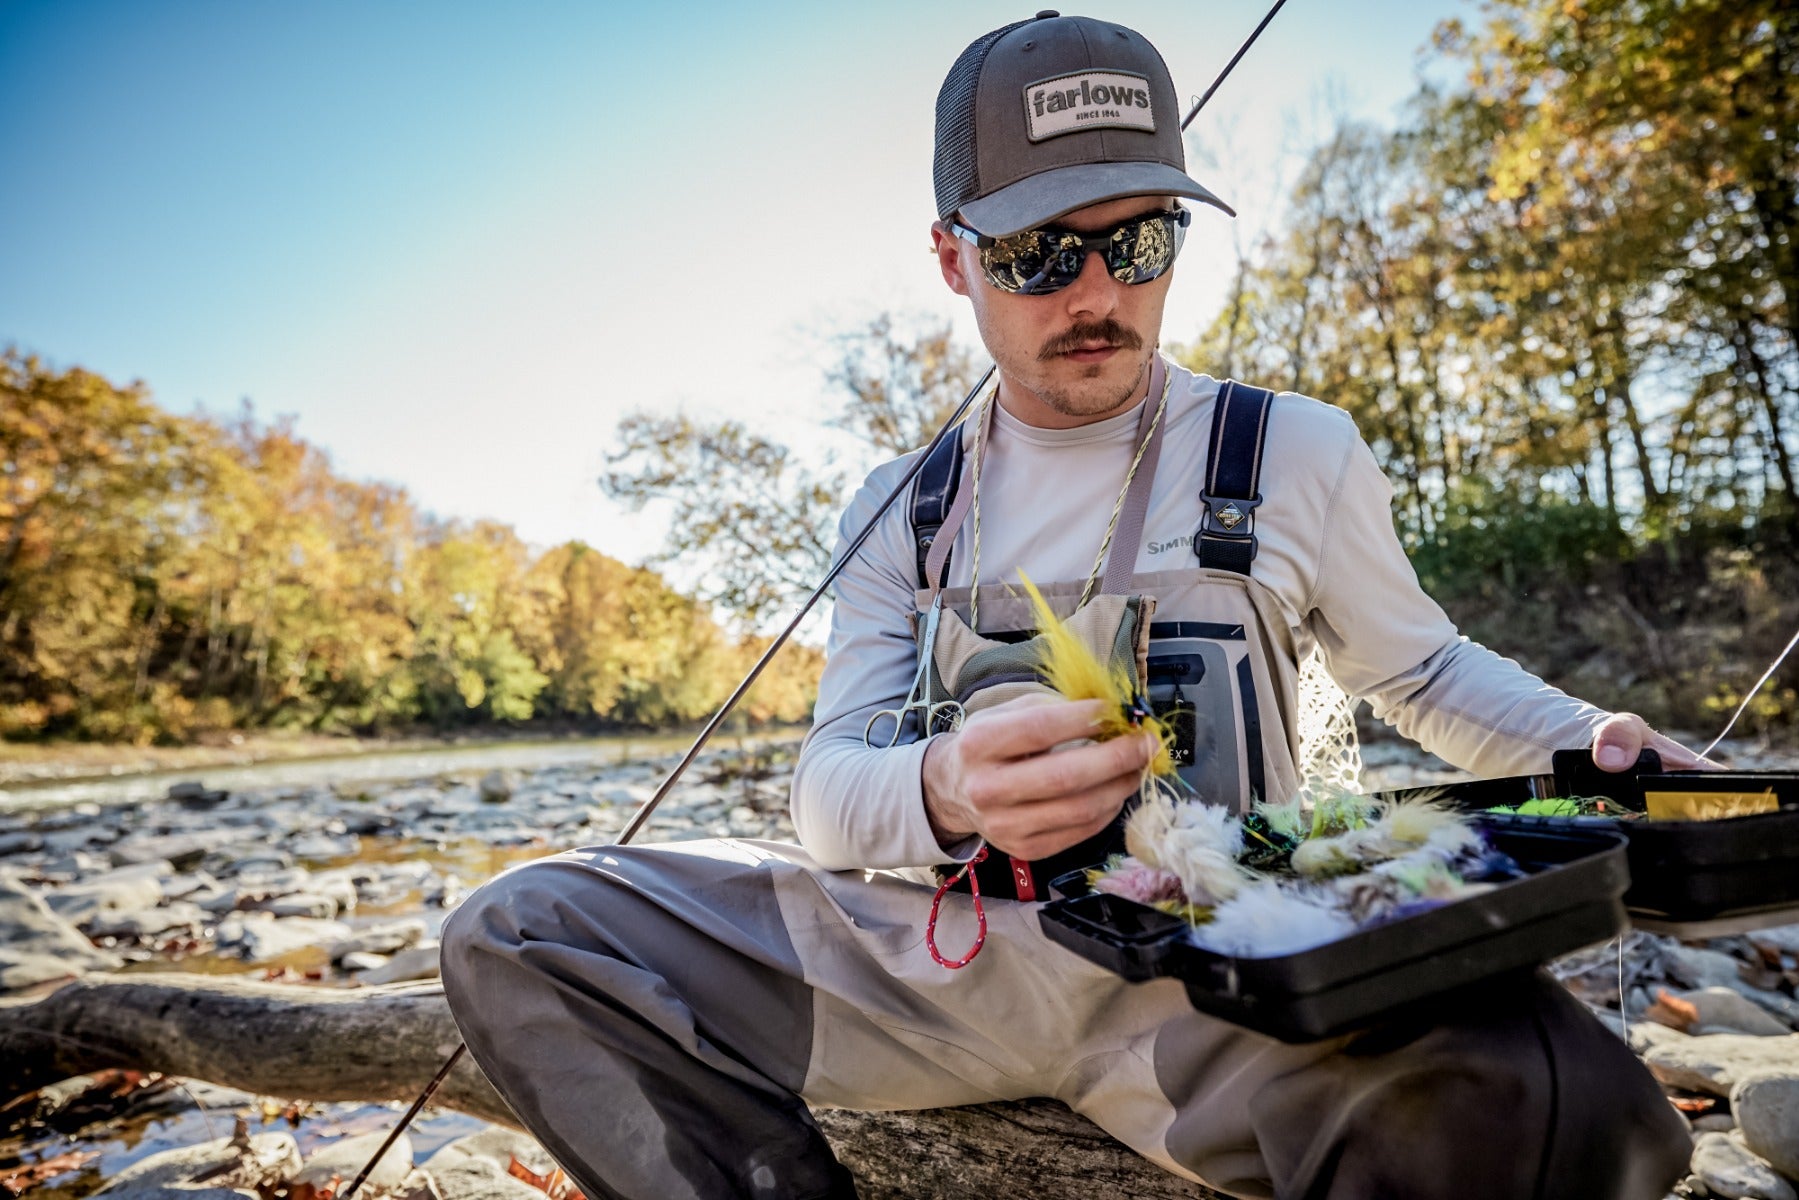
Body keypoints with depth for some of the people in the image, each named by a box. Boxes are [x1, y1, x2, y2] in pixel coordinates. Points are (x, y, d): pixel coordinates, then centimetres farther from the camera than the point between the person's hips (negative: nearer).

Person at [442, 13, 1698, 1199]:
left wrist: (1592, 744, -3)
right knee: (516, 931, -10)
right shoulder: (901, 511, 8)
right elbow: (827, 787, 1)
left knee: (1556, 1094, -34)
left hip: (1204, 975, -1)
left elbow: (1425, 672, 19)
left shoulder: (1299, 455, 5)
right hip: (923, 956, 2)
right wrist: (940, 791, -23)